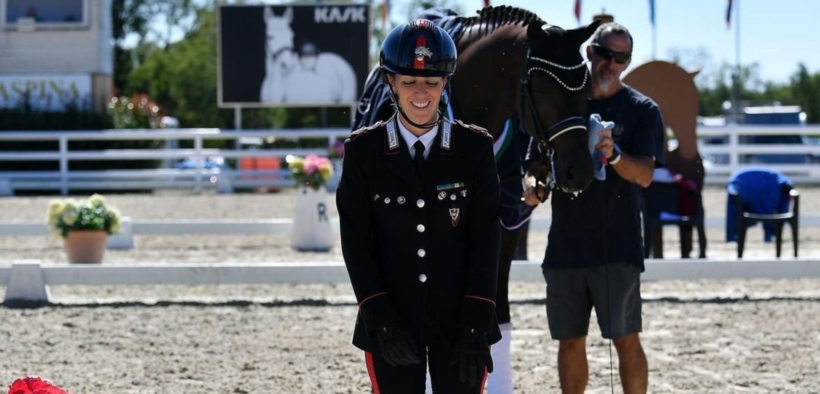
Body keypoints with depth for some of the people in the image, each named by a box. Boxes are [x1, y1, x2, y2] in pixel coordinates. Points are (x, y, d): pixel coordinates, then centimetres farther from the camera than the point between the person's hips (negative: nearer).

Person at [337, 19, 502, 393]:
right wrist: (380, 319, -12)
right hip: (392, 321, 0)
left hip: (460, 321, 0)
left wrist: (475, 326, -10)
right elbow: (355, 241, -2)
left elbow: (485, 239, -2)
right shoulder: (364, 150, 0)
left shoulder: (474, 147, 1)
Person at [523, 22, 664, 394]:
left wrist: (613, 154, -31)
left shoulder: (641, 110, -1)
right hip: (564, 246, 4)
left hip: (617, 247, -4)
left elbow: (644, 175, -12)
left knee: (625, 339, -5)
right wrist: (533, 186, -8)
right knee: (570, 341, 9)